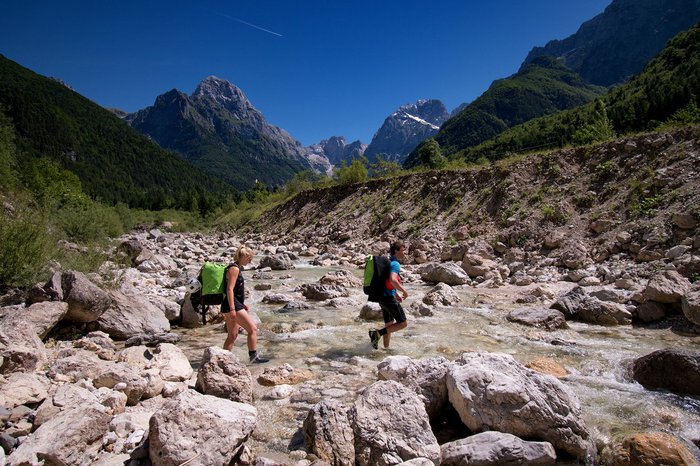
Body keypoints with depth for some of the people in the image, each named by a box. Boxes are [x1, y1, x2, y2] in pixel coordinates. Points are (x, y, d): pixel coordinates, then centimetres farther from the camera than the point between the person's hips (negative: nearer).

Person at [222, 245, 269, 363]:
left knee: (232, 336, 13)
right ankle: (254, 356, 1)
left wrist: (242, 304, 23)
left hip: (234, 305, 10)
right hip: (233, 305, -10)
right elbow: (230, 289, -20)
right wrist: (232, 309, -24)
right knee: (253, 329, -5)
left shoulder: (237, 268, 17)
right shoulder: (234, 269, -13)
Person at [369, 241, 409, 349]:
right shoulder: (395, 264, -14)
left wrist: (396, 295, 21)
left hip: (383, 298, 10)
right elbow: (392, 280, -31)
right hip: (389, 298, -10)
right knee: (403, 324, -2)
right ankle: (377, 333, -8)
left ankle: (386, 348, 26)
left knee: (389, 325, 19)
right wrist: (404, 291, -17)